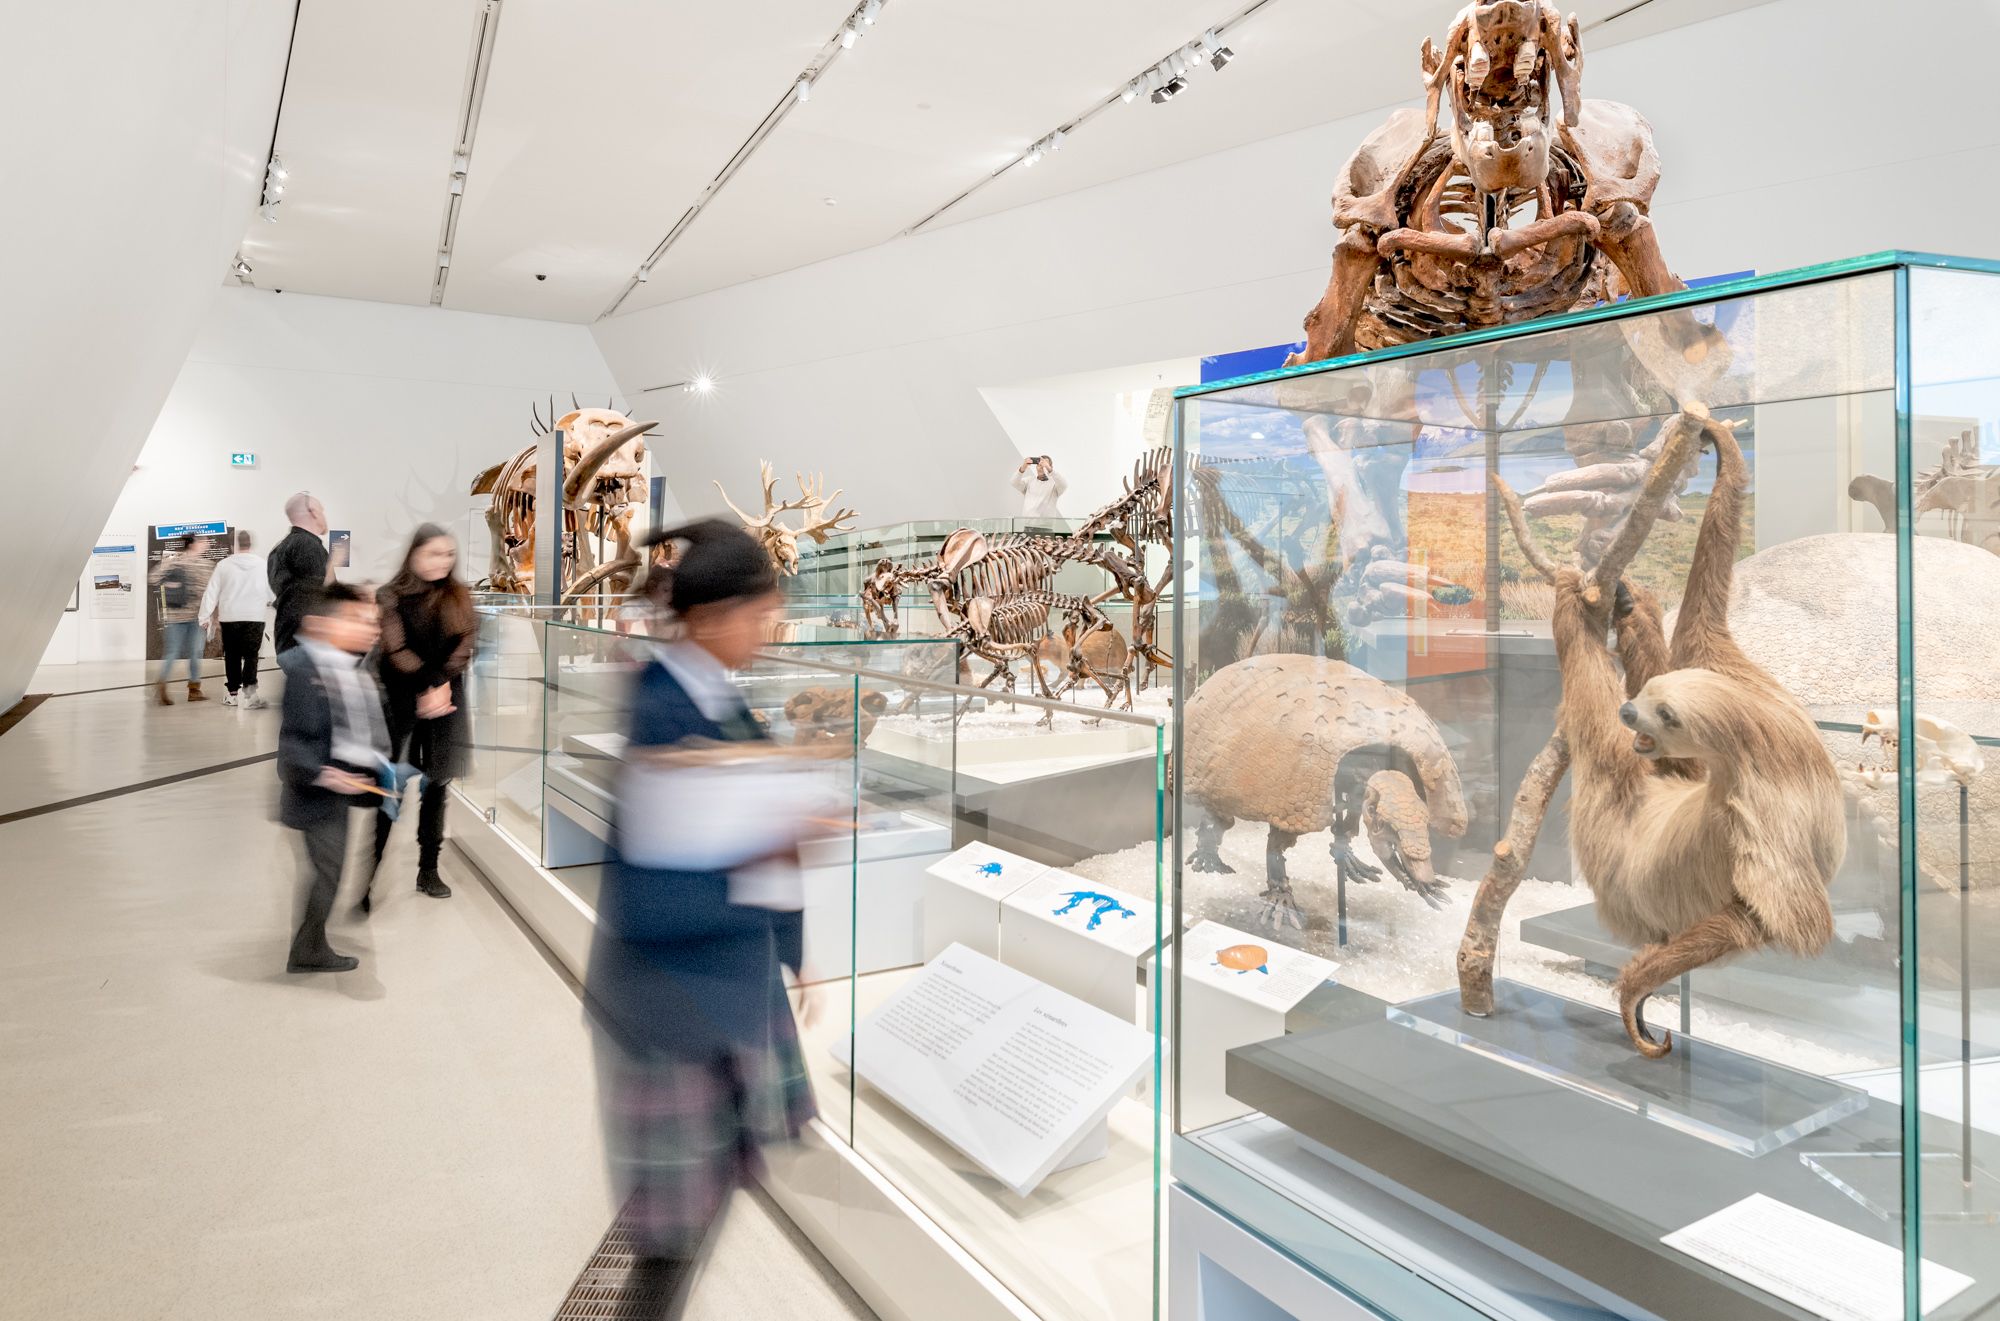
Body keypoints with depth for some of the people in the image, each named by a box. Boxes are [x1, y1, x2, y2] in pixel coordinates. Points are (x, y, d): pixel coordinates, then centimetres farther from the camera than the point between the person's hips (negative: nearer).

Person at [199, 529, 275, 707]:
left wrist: (205, 617, 6)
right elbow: (272, 593, 5)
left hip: (229, 617, 1)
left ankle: (233, 693, 19)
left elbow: (212, 592, 0)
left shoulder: (223, 565, -2)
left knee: (232, 655, 12)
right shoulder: (263, 564, -2)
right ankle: (249, 692, -18)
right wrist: (267, 601, 28)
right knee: (251, 655, -1)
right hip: (255, 617, -1)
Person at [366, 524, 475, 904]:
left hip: (447, 699, 3)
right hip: (401, 701, -3)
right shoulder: (391, 596, -2)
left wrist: (442, 685, -15)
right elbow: (396, 651, -10)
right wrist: (429, 685, -17)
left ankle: (429, 869, 21)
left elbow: (466, 643, -3)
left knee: (436, 784, 10)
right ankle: (368, 875, 3)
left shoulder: (459, 596, 7)